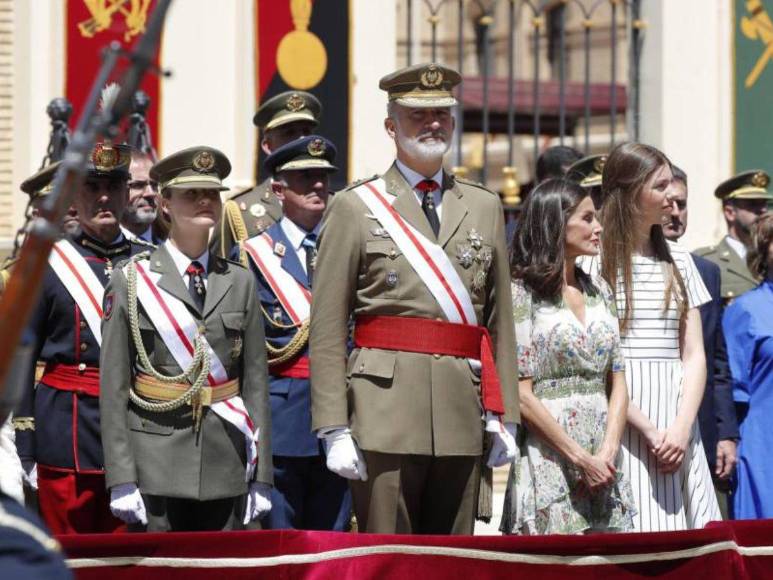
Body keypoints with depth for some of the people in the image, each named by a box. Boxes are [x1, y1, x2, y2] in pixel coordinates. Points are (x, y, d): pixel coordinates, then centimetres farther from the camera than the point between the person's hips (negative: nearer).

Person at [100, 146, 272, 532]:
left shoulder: (239, 283, 11)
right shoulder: (130, 282, 1)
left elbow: (256, 384, 9)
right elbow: (113, 388, -3)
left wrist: (261, 478, 4)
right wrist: (121, 479, -9)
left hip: (226, 469, 3)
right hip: (157, 464, -3)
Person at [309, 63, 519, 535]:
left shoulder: (486, 208, 15)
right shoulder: (355, 207, 3)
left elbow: (500, 320, 15)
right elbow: (328, 329, -1)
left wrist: (504, 416, 8)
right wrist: (334, 428, -9)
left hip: (464, 415, 4)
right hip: (385, 406, -4)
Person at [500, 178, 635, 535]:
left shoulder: (598, 291, 15)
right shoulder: (522, 292, -4)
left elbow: (617, 382, 12)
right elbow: (521, 395, -10)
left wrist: (608, 452, -4)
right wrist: (579, 458, -13)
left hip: (604, 464, 6)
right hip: (549, 462, -6)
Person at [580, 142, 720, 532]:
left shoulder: (677, 261, 16)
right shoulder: (594, 261, -1)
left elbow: (693, 355, 11)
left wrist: (681, 429, -4)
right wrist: (649, 431, -12)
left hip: (677, 429, 5)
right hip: (620, 422, -5)